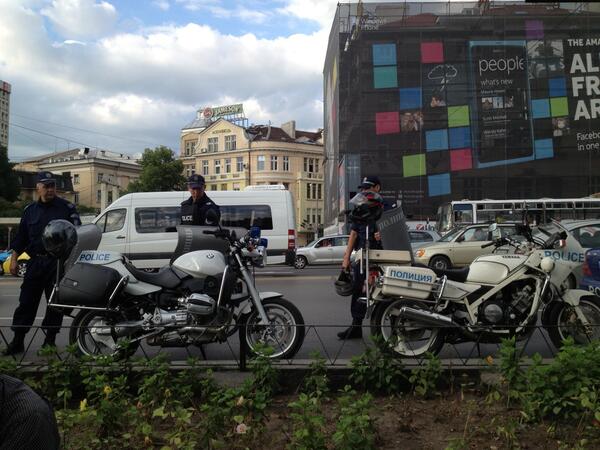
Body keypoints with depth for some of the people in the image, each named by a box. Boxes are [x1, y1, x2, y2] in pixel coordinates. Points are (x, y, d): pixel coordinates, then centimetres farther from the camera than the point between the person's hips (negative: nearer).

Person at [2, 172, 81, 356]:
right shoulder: (30, 210, 12)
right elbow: (21, 237, 16)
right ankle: (18, 340, 13)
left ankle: (50, 339, 16)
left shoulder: (67, 208, 1)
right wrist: (14, 259, 10)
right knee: (26, 302, 4)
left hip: (58, 263, -3)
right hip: (35, 262, 3)